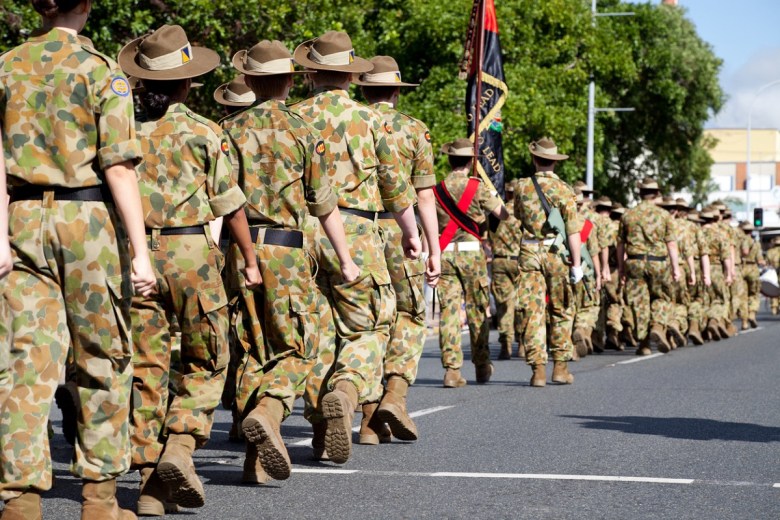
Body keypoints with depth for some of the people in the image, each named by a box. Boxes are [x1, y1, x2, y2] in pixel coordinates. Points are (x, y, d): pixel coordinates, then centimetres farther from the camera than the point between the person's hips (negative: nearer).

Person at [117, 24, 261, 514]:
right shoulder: (204, 132, -2)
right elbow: (229, 203, 1)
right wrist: (250, 258, 12)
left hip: (136, 251, 2)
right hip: (191, 250, -2)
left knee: (146, 365, 6)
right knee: (204, 361, 12)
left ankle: (151, 480, 4)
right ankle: (180, 446, -8)